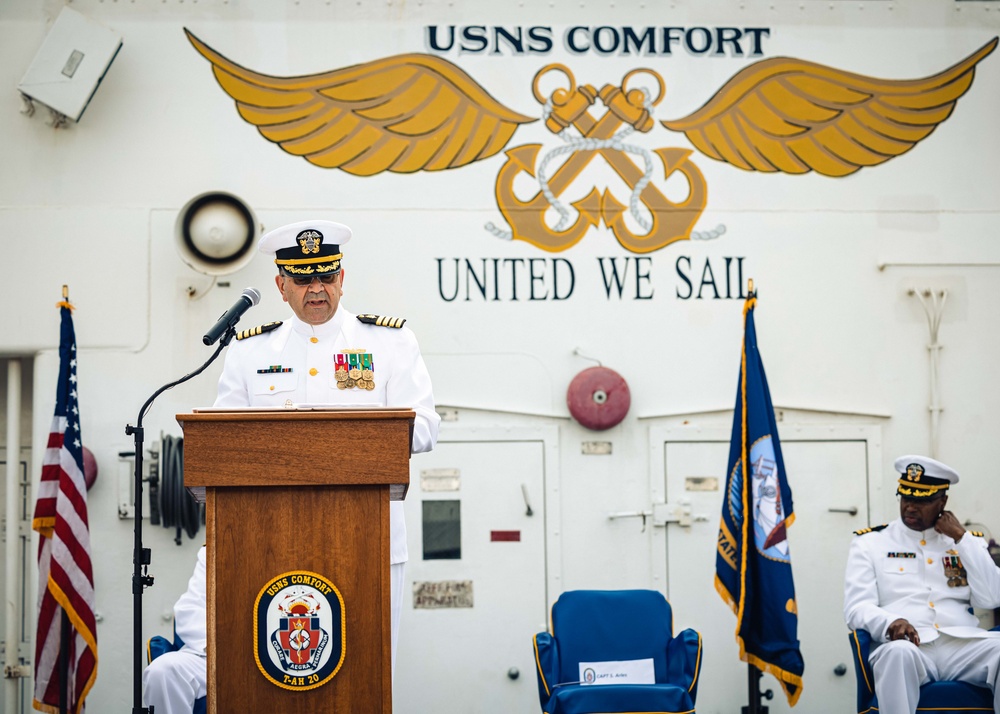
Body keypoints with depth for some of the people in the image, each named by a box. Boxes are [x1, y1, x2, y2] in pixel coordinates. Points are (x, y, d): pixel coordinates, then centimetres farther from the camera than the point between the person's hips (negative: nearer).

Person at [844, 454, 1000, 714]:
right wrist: (891, 622, -20)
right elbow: (856, 609, 2)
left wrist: (961, 538, 4)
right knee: (898, 652, -39)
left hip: (962, 646, 2)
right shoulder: (869, 542, 14)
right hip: (909, 646, -2)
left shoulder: (968, 541, 21)